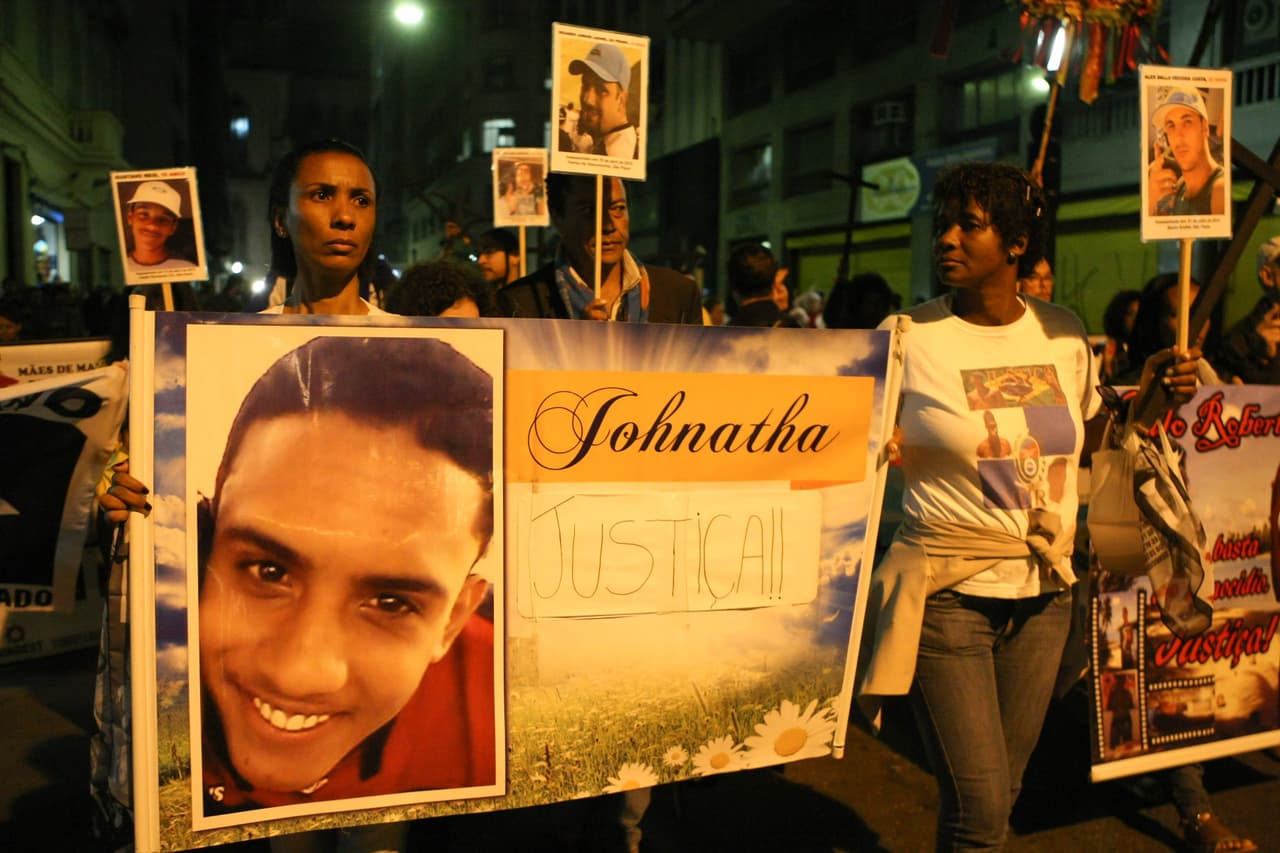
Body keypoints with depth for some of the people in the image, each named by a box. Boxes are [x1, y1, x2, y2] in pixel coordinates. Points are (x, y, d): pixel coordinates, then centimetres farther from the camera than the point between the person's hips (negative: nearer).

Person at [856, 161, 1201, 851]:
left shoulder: (1063, 334, 4)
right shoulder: (906, 337, -10)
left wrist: (1148, 393, 2)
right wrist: (878, 451, -28)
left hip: (1044, 593, 5)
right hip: (949, 592, -4)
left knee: (1002, 793, 18)